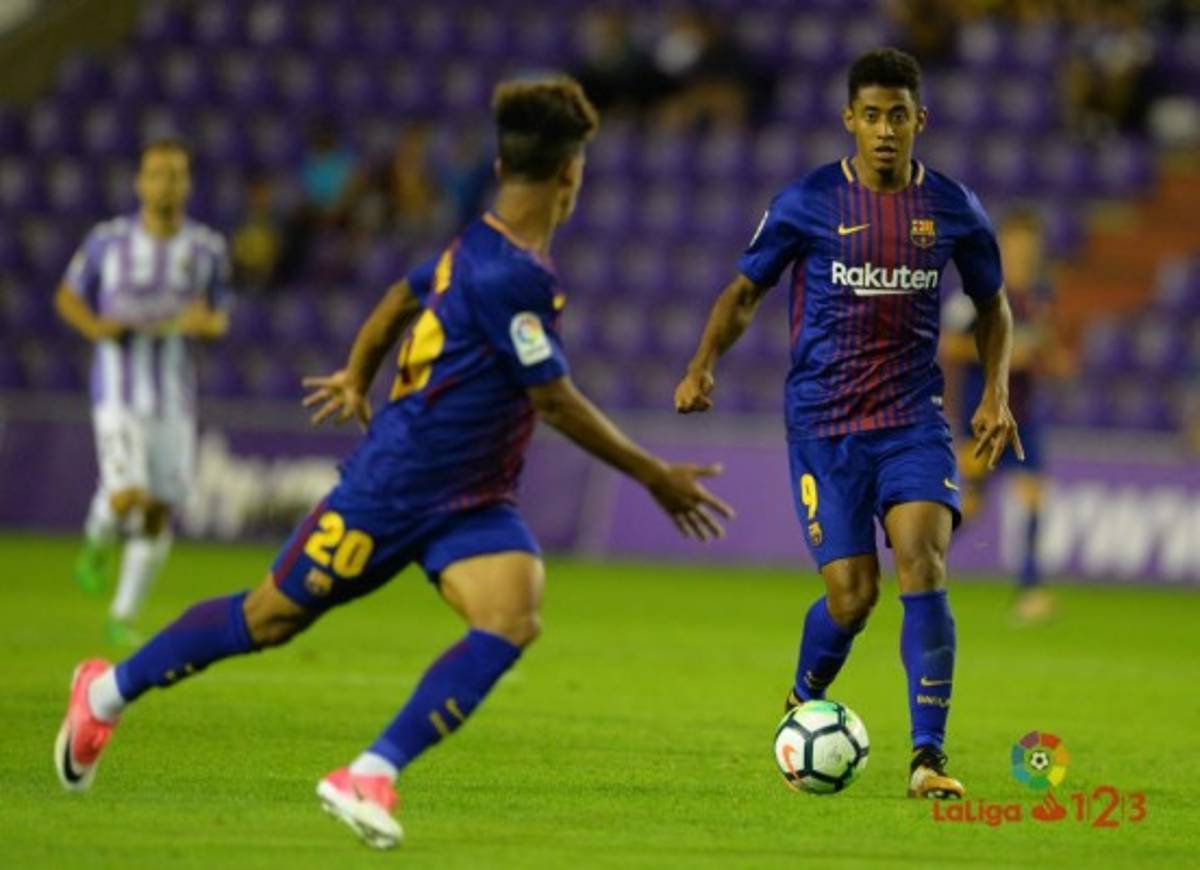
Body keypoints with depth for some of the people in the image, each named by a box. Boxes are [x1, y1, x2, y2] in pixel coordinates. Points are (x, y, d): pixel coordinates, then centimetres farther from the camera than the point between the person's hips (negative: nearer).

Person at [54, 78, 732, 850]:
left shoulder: (482, 248, 6)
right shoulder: (509, 275, -24)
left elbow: (405, 297, 25)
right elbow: (557, 404, -21)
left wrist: (357, 377, 41)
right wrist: (656, 478, -13)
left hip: (475, 505, 8)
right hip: (394, 488, -8)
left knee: (513, 622, -19)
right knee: (269, 619, 8)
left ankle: (370, 777, -21)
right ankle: (109, 691, 31)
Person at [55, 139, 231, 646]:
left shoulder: (207, 249, 0)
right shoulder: (108, 240, -4)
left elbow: (220, 320, 10)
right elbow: (68, 297, 8)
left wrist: (206, 323, -14)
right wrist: (95, 327, -13)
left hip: (175, 397, 3)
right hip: (119, 390, -3)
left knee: (160, 513, 4)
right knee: (127, 496, -21)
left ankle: (124, 615, 19)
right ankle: (98, 542, 14)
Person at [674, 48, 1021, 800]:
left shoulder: (952, 209, 2)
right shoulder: (808, 202, -4)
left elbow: (993, 305, 17)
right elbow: (746, 291, 6)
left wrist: (997, 392, 4)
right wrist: (705, 364, -11)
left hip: (914, 419, 1)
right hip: (824, 423, -1)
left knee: (924, 561, -19)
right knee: (852, 595, -5)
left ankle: (929, 756, -16)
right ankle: (802, 708, 28)